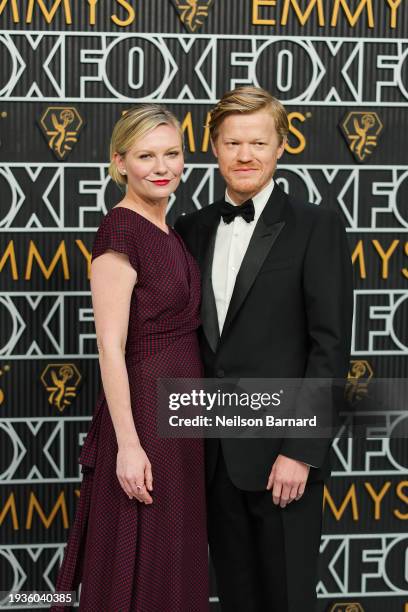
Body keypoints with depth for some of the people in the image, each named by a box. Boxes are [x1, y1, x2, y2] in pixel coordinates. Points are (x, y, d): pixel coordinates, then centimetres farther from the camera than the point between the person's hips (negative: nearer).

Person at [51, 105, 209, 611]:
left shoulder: (170, 233, 10)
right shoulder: (119, 231, -16)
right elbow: (111, 347, -19)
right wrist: (129, 444, -21)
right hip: (143, 410, -9)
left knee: (176, 560, 18)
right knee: (140, 571, 2)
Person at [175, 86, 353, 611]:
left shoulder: (316, 227, -5)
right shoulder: (192, 228, 9)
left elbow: (330, 345, -10)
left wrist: (301, 450, -15)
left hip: (281, 450, -4)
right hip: (214, 451, 4)